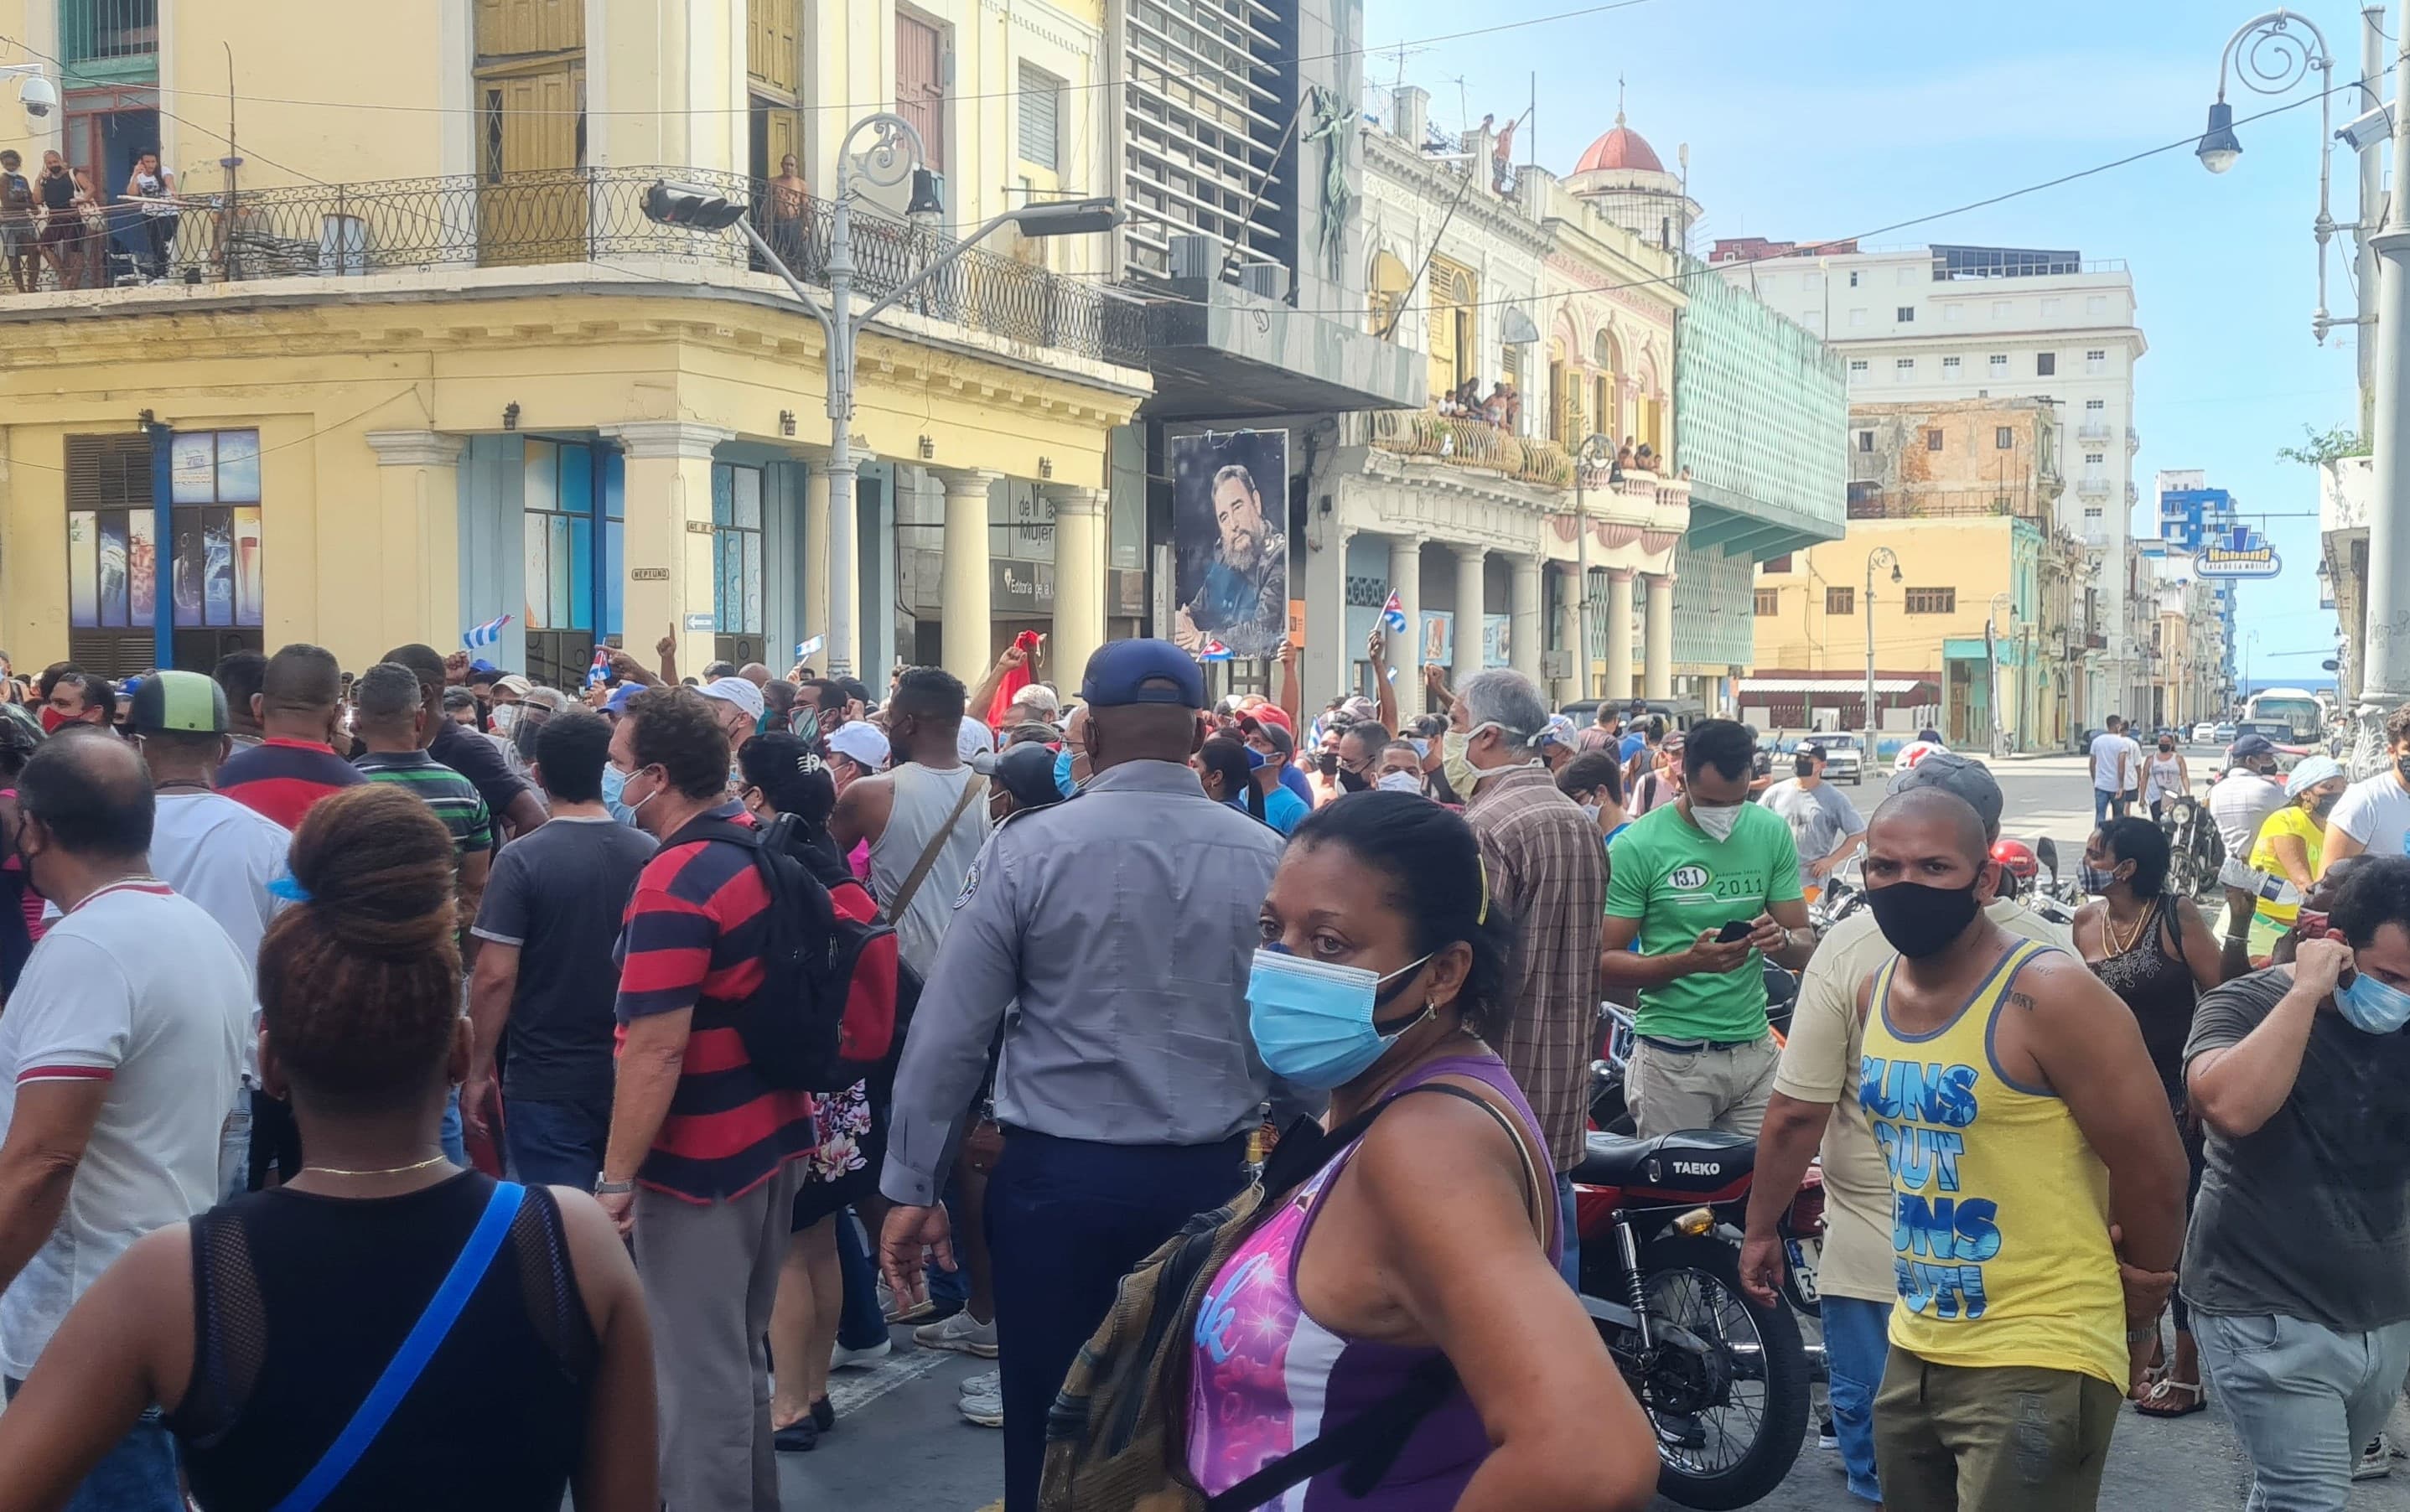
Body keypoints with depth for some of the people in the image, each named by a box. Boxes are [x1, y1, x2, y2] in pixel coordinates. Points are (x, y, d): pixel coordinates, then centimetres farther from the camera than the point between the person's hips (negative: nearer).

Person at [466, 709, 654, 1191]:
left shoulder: (522, 860, -13)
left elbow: (495, 977, -15)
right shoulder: (649, 855, -1)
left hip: (547, 1083, -4)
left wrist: (479, 1071, -4)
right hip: (630, 1077, 4)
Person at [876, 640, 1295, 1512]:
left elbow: (949, 1033, -6)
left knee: (1052, 1436, 9)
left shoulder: (1028, 849, -8)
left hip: (1059, 1177, -2)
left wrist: (912, 1187, 2)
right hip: (1211, 1178, 2)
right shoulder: (1267, 860, -3)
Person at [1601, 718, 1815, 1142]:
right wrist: (1688, 961, -23)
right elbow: (1605, 960, -8)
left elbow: (1806, 947, 8)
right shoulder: (1637, 845, -7)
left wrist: (1781, 939, -15)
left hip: (1755, 1048, 3)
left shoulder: (1771, 832, 5)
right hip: (1673, 1057, -3)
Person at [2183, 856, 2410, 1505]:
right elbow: (2232, 1107, -31)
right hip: (2272, 1316, -5)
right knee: (2308, 1497, -12)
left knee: (2297, 1491, 18)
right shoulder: (2247, 1004, -10)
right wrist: (2306, 991, -26)